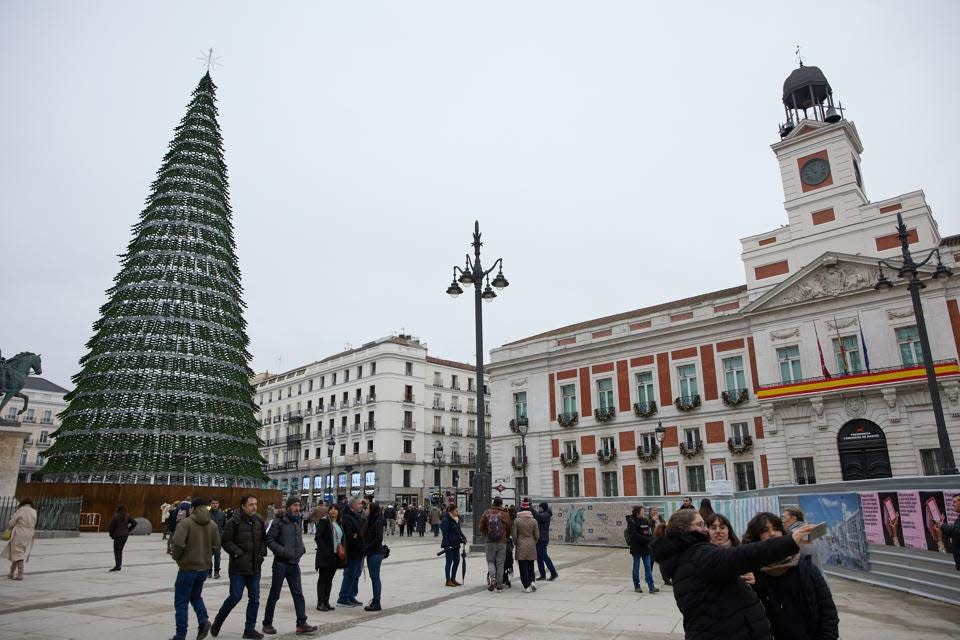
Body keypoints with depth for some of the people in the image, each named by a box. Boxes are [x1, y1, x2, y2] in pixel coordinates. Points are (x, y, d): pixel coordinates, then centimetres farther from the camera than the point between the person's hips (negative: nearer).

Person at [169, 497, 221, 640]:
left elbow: (177, 543, -22)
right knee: (196, 596, 24)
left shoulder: (186, 522, -13)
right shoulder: (212, 525, 4)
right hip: (204, 567, 5)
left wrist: (176, 557, -3)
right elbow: (216, 545, 3)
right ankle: (204, 620, 3)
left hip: (188, 567, -5)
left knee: (181, 601, 8)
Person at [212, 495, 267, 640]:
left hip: (255, 567, 6)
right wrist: (239, 553, -18)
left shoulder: (259, 521, 5)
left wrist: (262, 552, 2)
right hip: (238, 568, -5)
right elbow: (226, 542, -12)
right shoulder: (234, 522, -13)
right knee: (235, 597, -1)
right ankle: (218, 620, 26)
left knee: (254, 598, 7)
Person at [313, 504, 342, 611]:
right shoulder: (324, 521, -8)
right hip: (325, 555, -7)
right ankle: (320, 603, 4)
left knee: (329, 579, 11)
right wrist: (325, 551, -20)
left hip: (335, 556, 7)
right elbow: (318, 537, -14)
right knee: (322, 579, -1)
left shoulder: (339, 524, 13)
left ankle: (326, 602, 18)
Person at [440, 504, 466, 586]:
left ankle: (453, 579, 24)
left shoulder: (456, 519, 13)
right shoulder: (446, 520, -14)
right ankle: (448, 581, 9)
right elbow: (445, 534, -17)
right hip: (449, 545, -9)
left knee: (457, 561, 11)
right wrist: (446, 545, -21)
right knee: (449, 562, 0)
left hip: (456, 544, 9)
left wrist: (463, 538, 6)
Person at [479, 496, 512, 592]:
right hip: (502, 542, 0)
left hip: (490, 542, 0)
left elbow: (481, 527, 4)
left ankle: (492, 577, -10)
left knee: (490, 561, 13)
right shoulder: (505, 515, -5)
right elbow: (508, 529, 3)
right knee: (500, 563, 8)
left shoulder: (486, 513, -2)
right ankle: (498, 584, 10)